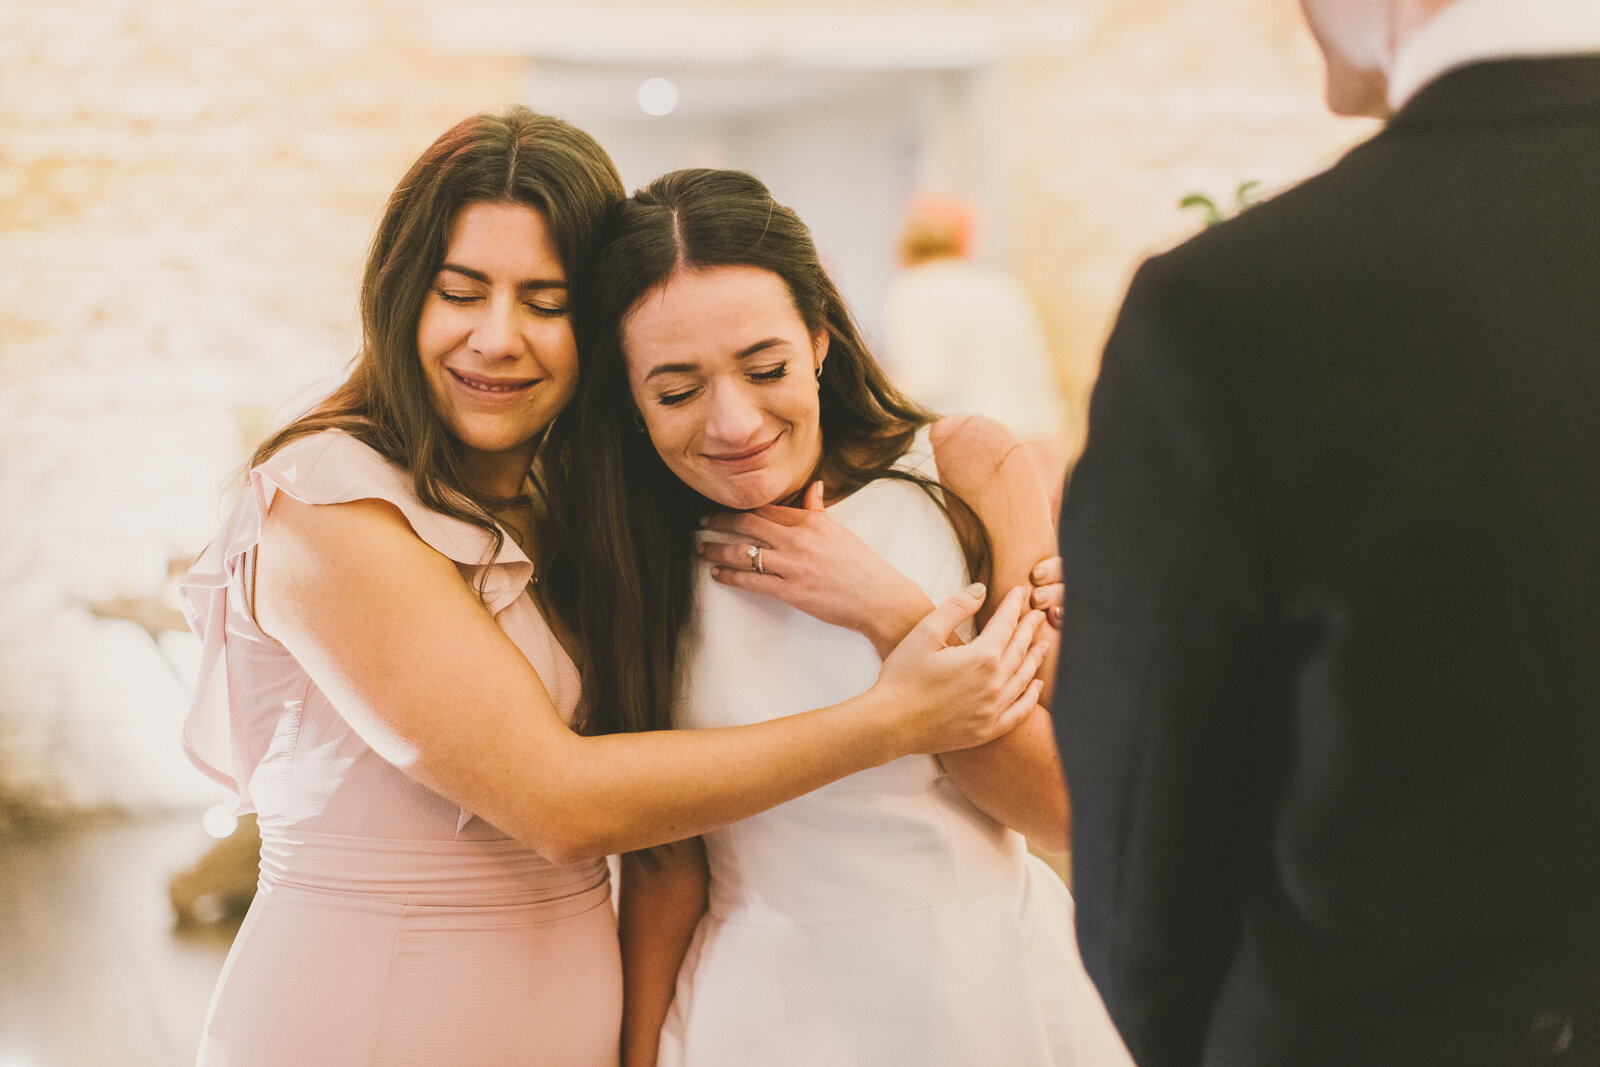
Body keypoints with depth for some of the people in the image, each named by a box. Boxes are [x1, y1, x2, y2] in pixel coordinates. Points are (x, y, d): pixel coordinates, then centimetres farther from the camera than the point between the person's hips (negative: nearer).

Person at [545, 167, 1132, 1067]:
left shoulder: (971, 471, -9)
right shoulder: (630, 554, -6)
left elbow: (1074, 804, -12)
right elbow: (663, 865, -3)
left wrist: (890, 613, -19)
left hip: (998, 990, 0)